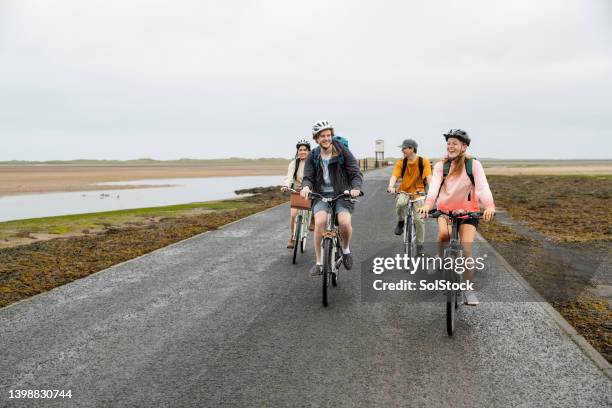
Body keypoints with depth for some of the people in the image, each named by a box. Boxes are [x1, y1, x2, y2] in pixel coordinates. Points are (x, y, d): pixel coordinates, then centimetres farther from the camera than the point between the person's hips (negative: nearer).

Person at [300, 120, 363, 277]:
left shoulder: (343, 152, -4)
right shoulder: (313, 156, 3)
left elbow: (356, 173, -9)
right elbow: (308, 177, -3)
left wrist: (356, 187, -30)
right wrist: (306, 186, -28)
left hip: (342, 194, -1)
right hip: (321, 195, 1)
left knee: (345, 223, -26)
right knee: (320, 222, -26)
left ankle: (346, 249, 8)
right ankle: (318, 262, -12)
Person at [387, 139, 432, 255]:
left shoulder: (423, 162, -8)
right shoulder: (401, 162, -4)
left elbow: (428, 176, -19)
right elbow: (394, 176, -18)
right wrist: (391, 186, -39)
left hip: (418, 192, -1)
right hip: (404, 191, 1)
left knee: (419, 219, -4)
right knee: (400, 203, -34)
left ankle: (420, 245, 14)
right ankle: (401, 222, -3)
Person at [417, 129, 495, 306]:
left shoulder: (473, 164, -8)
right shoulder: (441, 165, -4)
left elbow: (482, 186, -22)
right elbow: (434, 185, -20)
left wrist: (489, 206, -40)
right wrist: (428, 204, -40)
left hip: (468, 211, -1)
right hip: (445, 209, 1)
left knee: (467, 249, -12)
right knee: (443, 233, -31)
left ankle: (468, 288, 6)